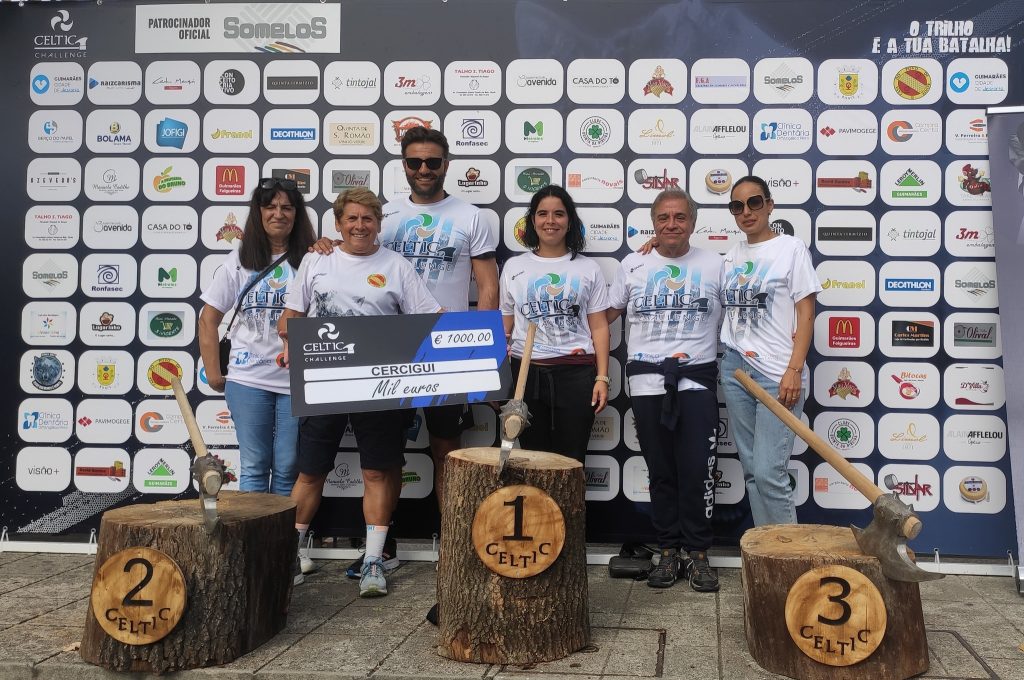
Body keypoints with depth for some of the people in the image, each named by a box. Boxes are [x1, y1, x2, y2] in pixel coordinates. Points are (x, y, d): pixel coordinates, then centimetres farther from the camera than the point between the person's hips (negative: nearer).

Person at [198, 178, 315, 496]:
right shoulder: (240, 261, 7)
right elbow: (209, 318, 10)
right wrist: (213, 373, 5)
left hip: (298, 381, 0)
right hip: (248, 380, 1)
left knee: (287, 469, 6)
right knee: (254, 468, 5)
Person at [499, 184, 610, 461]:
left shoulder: (588, 269, 6)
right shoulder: (514, 267, 9)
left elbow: (599, 327, 5)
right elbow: (504, 327, 11)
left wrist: (602, 378, -3)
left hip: (576, 375, -1)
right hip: (526, 373, 1)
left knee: (571, 461, 2)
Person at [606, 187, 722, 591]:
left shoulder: (714, 265, 6)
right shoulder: (632, 265, 9)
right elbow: (606, 314, 15)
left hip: (696, 380, -1)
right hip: (647, 380, 1)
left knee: (698, 471, -5)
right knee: (661, 471, 8)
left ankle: (697, 553, 9)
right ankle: (669, 551, 19)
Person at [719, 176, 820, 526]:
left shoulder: (791, 248, -1)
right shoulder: (731, 256, 13)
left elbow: (806, 314, -5)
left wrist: (794, 370, -14)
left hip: (777, 374, -5)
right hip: (735, 370, 6)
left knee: (769, 473, -10)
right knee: (751, 470, 8)